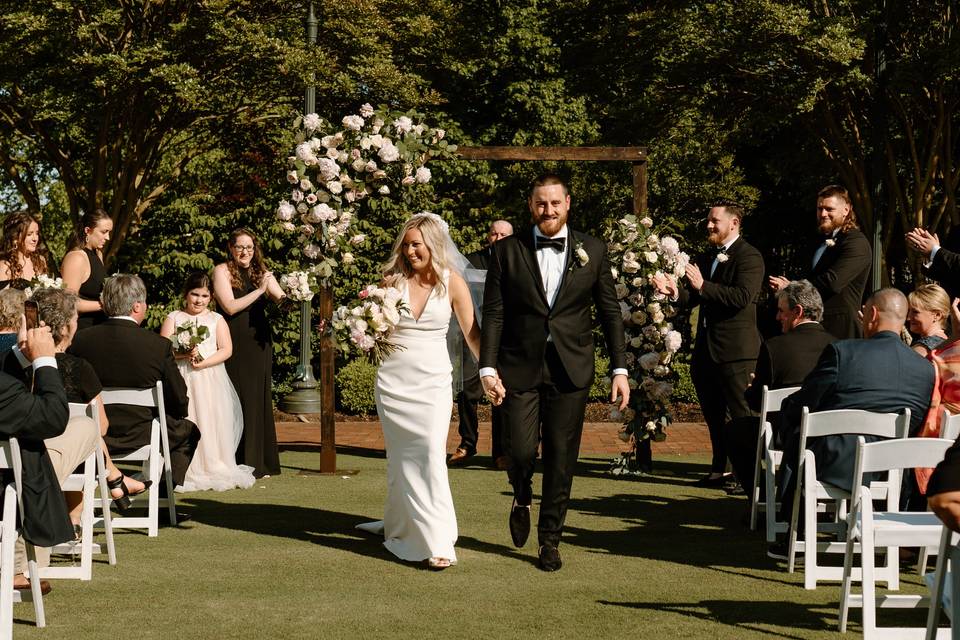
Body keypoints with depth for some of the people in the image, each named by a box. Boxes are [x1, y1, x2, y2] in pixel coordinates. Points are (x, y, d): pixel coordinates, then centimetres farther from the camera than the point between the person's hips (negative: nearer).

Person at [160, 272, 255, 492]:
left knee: (211, 422, -3)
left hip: (210, 378, 1)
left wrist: (203, 363, -13)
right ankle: (185, 471, -4)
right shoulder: (173, 318, 9)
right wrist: (184, 353, -17)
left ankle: (215, 468, 2)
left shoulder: (216, 319, 10)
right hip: (182, 379, 0)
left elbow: (226, 349, 0)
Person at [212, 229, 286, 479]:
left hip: (259, 343, 5)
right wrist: (260, 290, -15)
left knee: (259, 400, 6)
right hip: (235, 344, -5)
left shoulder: (260, 272, 13)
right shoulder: (222, 271, -2)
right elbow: (230, 306, -12)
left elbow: (282, 299, 3)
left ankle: (260, 463, 11)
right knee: (239, 400, -6)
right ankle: (239, 464, -2)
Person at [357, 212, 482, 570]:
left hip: (434, 380, -2)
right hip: (394, 378, 2)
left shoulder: (452, 283, -3)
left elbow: (472, 334, -2)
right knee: (400, 457, 6)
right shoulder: (392, 280, 1)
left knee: (431, 454, -12)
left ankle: (438, 541, -10)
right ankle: (399, 525, 18)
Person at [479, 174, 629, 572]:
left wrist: (620, 368, 2)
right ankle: (522, 499, 27)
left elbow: (610, 311, 8)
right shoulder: (508, 251, 3)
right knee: (520, 450, -8)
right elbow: (493, 312, 1)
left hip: (570, 370, 1)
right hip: (520, 368, -1)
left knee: (562, 458, 3)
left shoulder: (592, 251, 6)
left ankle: (550, 540, 17)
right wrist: (488, 367, -8)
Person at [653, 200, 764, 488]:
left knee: (742, 415, -3)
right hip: (706, 348, 8)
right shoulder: (706, 258, 15)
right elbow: (694, 298, 14)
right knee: (714, 415, 15)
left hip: (734, 348, -8)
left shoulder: (749, 256, -10)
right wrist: (675, 291, -6)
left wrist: (703, 286, -25)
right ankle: (719, 470, 25)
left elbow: (742, 297, -22)